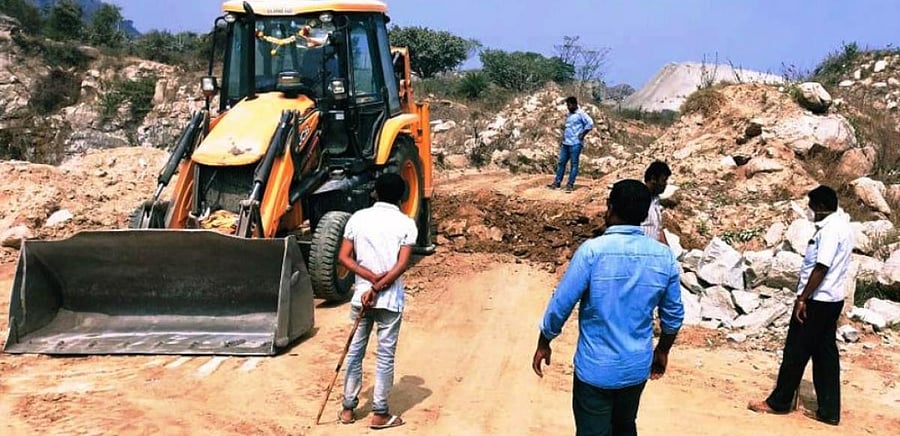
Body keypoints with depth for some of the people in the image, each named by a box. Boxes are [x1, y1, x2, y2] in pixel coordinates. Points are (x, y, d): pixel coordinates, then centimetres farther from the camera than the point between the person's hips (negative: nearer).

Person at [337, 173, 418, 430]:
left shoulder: (358, 218, 2)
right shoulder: (406, 224, -5)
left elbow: (344, 257, -3)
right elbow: (402, 265, -15)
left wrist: (371, 278, -8)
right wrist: (378, 287, -13)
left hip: (360, 296, 3)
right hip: (390, 300, -3)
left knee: (355, 352, 13)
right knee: (385, 356, 5)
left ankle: (348, 409, 21)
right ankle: (380, 414, 12)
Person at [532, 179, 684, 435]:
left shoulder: (592, 251, -19)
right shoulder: (664, 257, -6)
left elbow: (560, 305, -14)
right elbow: (674, 315, 4)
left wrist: (544, 343, 2)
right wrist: (662, 351, 21)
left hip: (595, 368, -4)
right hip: (637, 366, 4)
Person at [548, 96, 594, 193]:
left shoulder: (581, 114, -7)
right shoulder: (568, 115, 18)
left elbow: (590, 124, -16)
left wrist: (582, 135, -14)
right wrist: (562, 140, 20)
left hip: (575, 144, -8)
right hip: (566, 143, 8)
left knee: (574, 164, -2)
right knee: (561, 162, 8)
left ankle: (570, 185, 0)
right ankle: (557, 182, 12)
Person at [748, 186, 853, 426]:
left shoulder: (830, 229, -18)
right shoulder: (842, 226, 14)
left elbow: (821, 268, -23)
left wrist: (803, 298, -19)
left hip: (817, 300, -10)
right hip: (831, 299, 10)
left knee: (796, 352, 1)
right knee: (825, 353, 11)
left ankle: (778, 402, 12)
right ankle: (829, 411, 14)